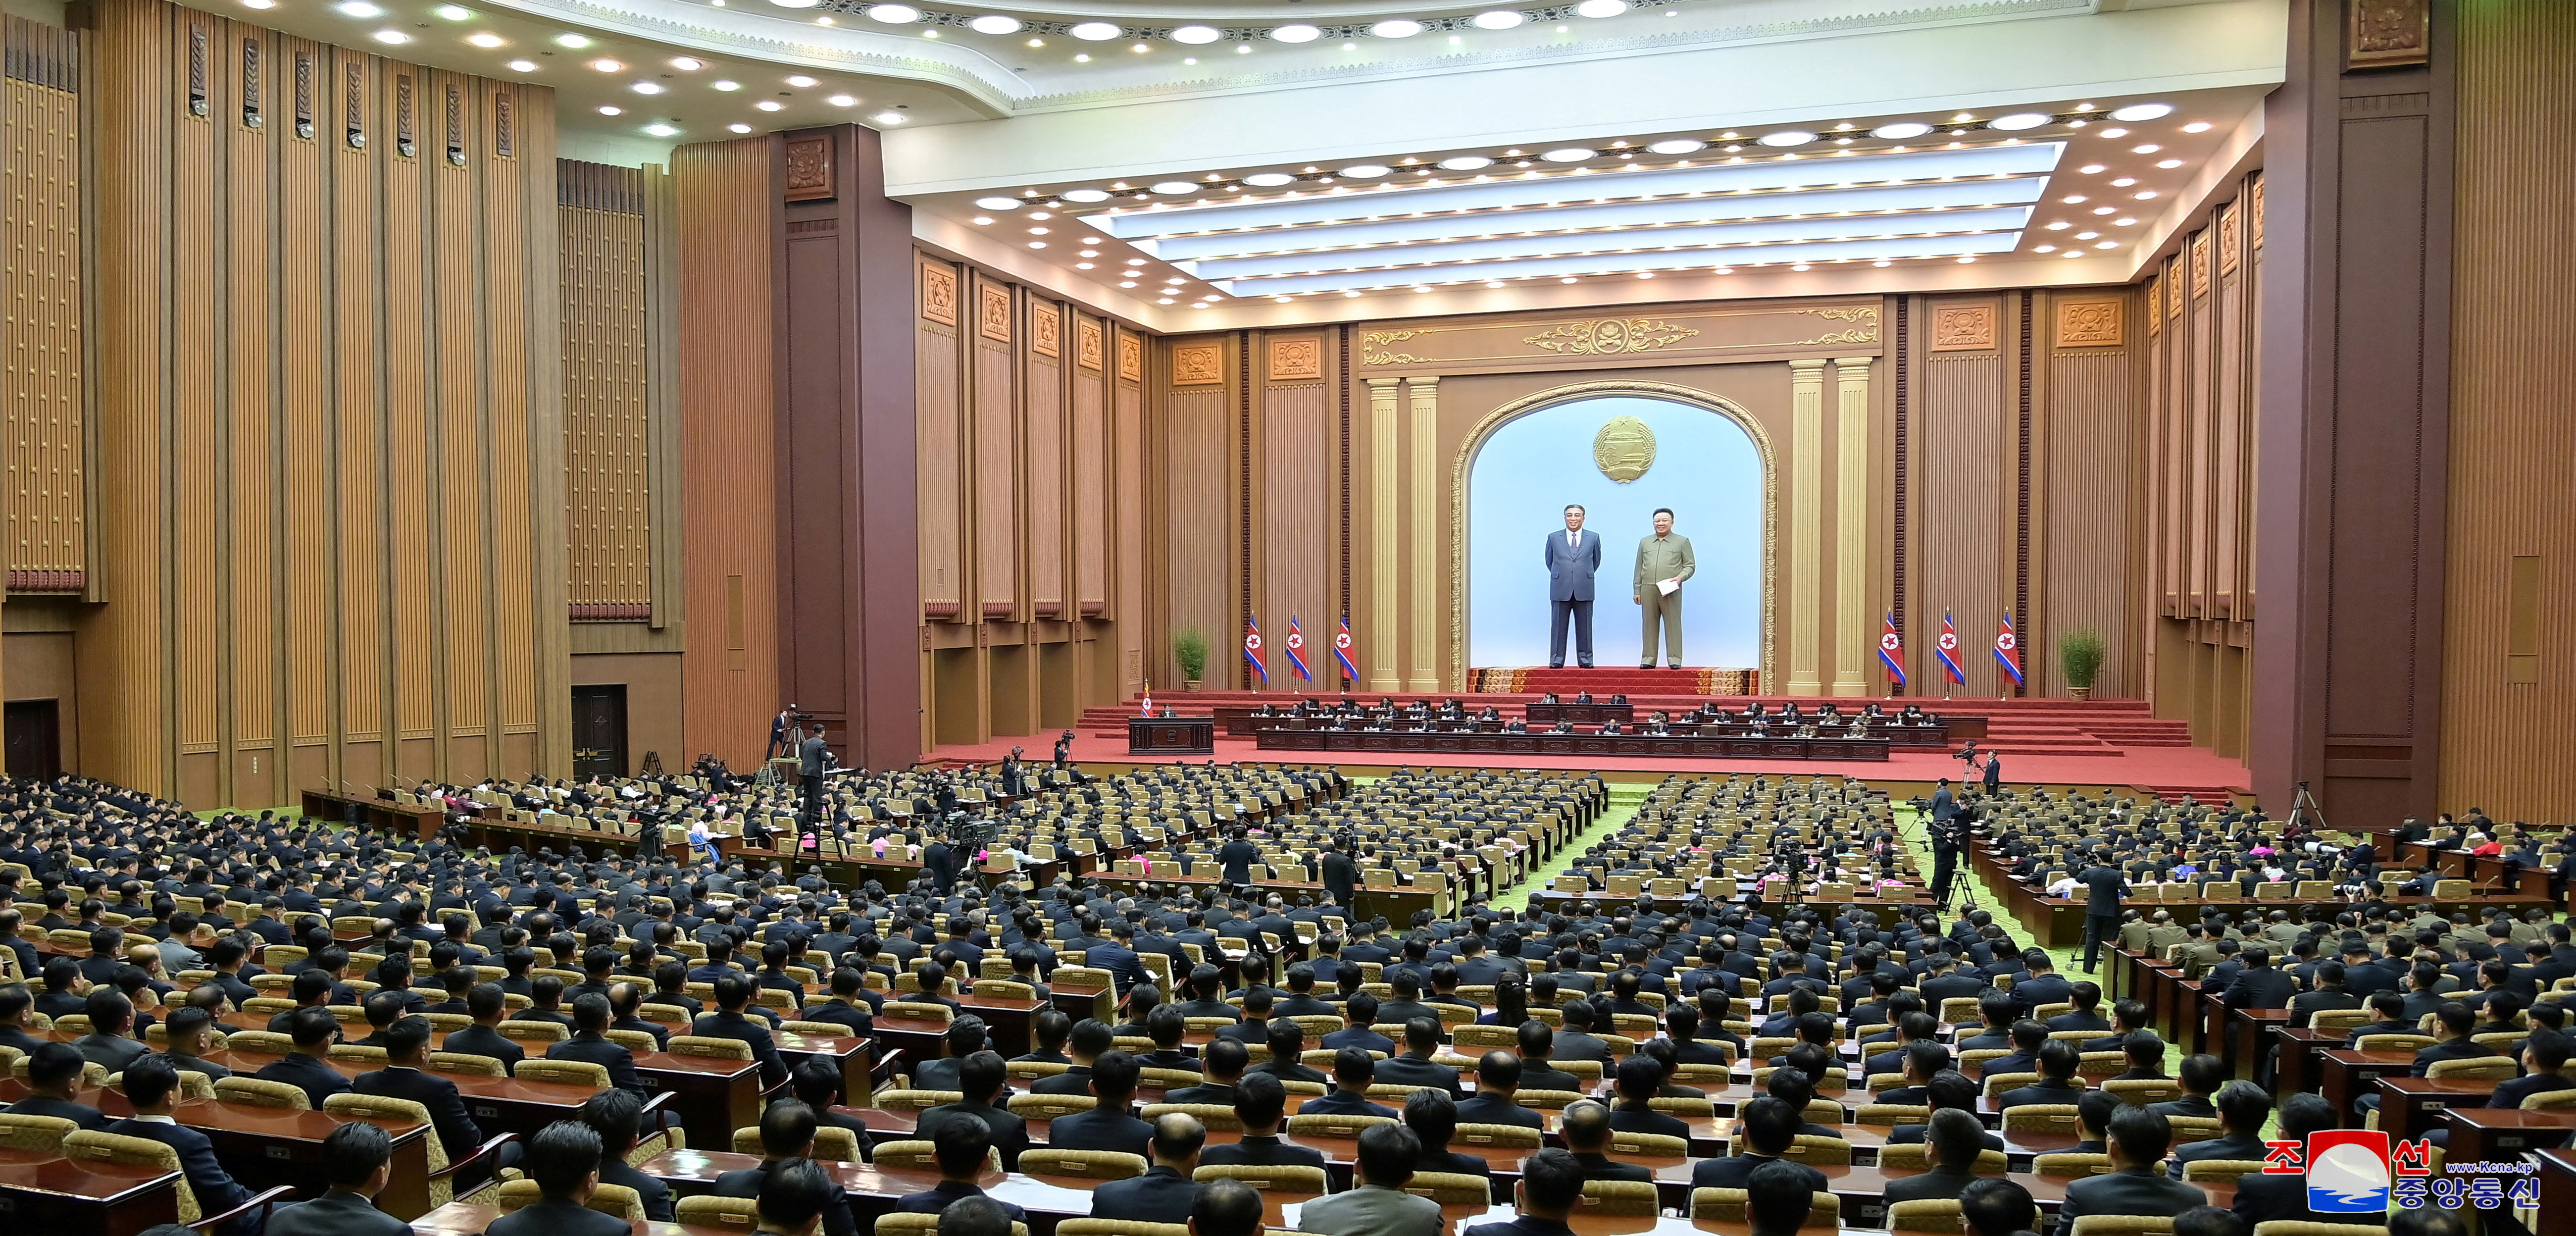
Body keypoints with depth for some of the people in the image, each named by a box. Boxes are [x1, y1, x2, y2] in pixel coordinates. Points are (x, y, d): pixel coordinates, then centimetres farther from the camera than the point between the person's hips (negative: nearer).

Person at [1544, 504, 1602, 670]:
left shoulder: (1594, 538, 7)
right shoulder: (1554, 538, 7)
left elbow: (1596, 561, 16)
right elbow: (1549, 561, 16)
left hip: (1584, 591, 0)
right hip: (1560, 590, 0)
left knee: (1584, 627, 4)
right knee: (1558, 626, 1)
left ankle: (1585, 659, 9)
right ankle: (1557, 660, 5)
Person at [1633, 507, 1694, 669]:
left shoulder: (1682, 542, 10)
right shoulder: (1644, 542, 19)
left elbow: (1690, 565, 6)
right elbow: (1639, 568, 18)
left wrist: (1681, 577, -13)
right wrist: (1637, 591, 11)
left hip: (1671, 590, -3)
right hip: (1648, 590, 3)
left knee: (1673, 624, -4)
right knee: (1649, 625, 3)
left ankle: (1674, 660, -1)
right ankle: (1648, 660, 5)